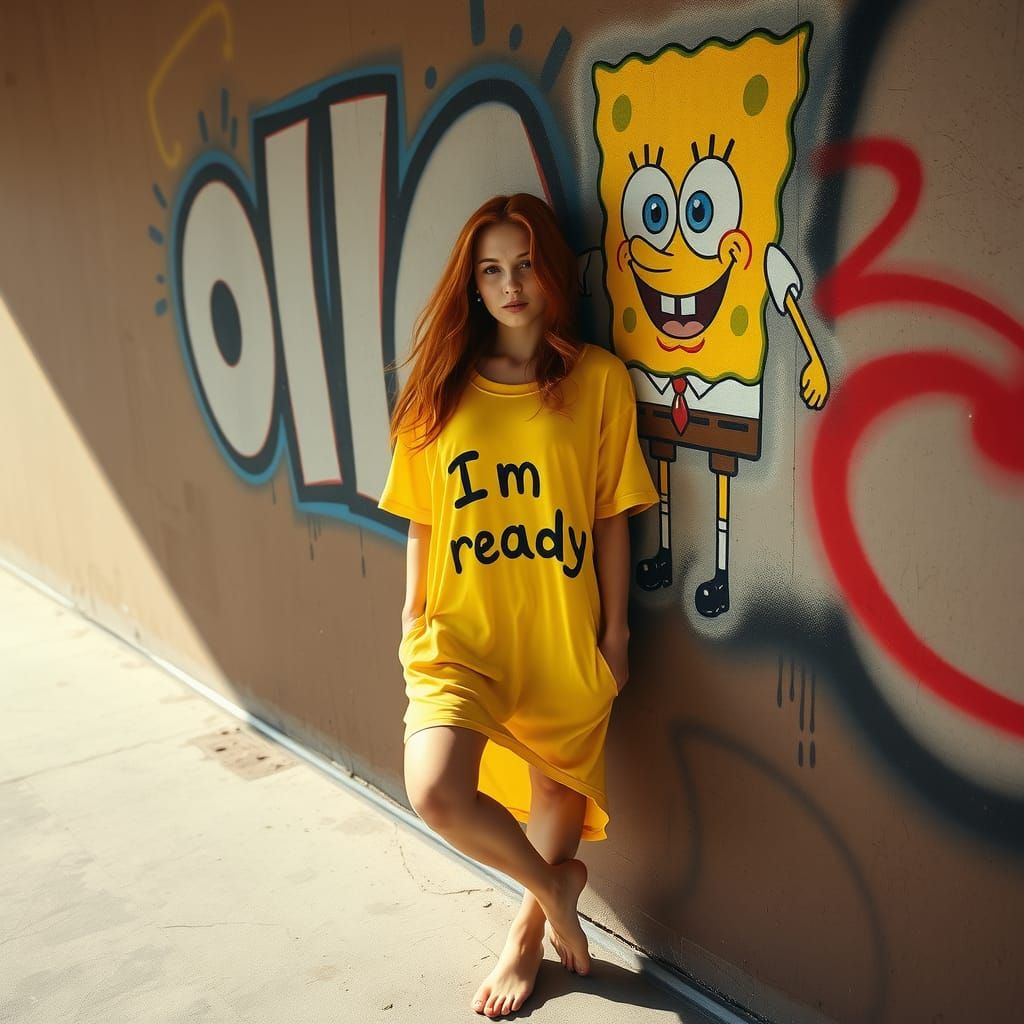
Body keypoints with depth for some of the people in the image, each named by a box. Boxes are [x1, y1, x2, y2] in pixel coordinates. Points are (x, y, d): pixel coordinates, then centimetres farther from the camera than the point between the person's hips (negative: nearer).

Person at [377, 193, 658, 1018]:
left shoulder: (598, 379, -4)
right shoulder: (443, 387, 1)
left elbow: (612, 518, -1)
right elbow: (423, 521, 6)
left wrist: (616, 631, 1)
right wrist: (413, 618, 7)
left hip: (564, 635, 0)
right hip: (461, 632, 1)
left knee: (558, 796, 14)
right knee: (437, 793, -18)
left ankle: (530, 927, 46)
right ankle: (556, 883, 14)